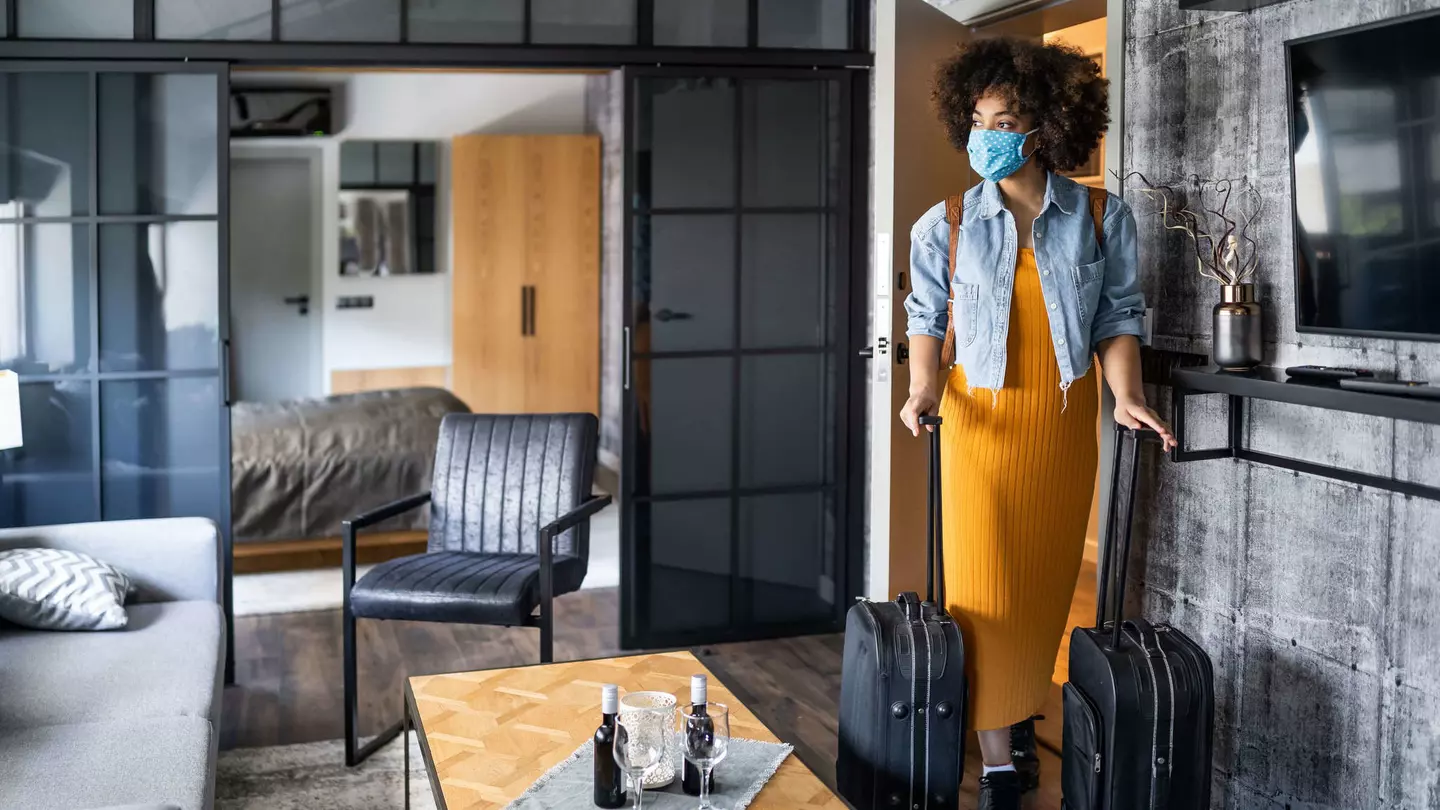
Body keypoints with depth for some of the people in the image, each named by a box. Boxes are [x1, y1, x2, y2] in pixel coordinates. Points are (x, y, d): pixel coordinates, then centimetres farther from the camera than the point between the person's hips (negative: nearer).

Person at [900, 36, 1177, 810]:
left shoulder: (1101, 218, -1)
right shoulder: (947, 225, -3)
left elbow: (1118, 316, 1)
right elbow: (926, 316, 3)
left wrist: (1125, 396, -13)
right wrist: (924, 387, -14)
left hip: (1064, 420, 2)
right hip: (982, 418, -1)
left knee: (1047, 575, 11)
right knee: (985, 586, -3)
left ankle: (1020, 714, 31)